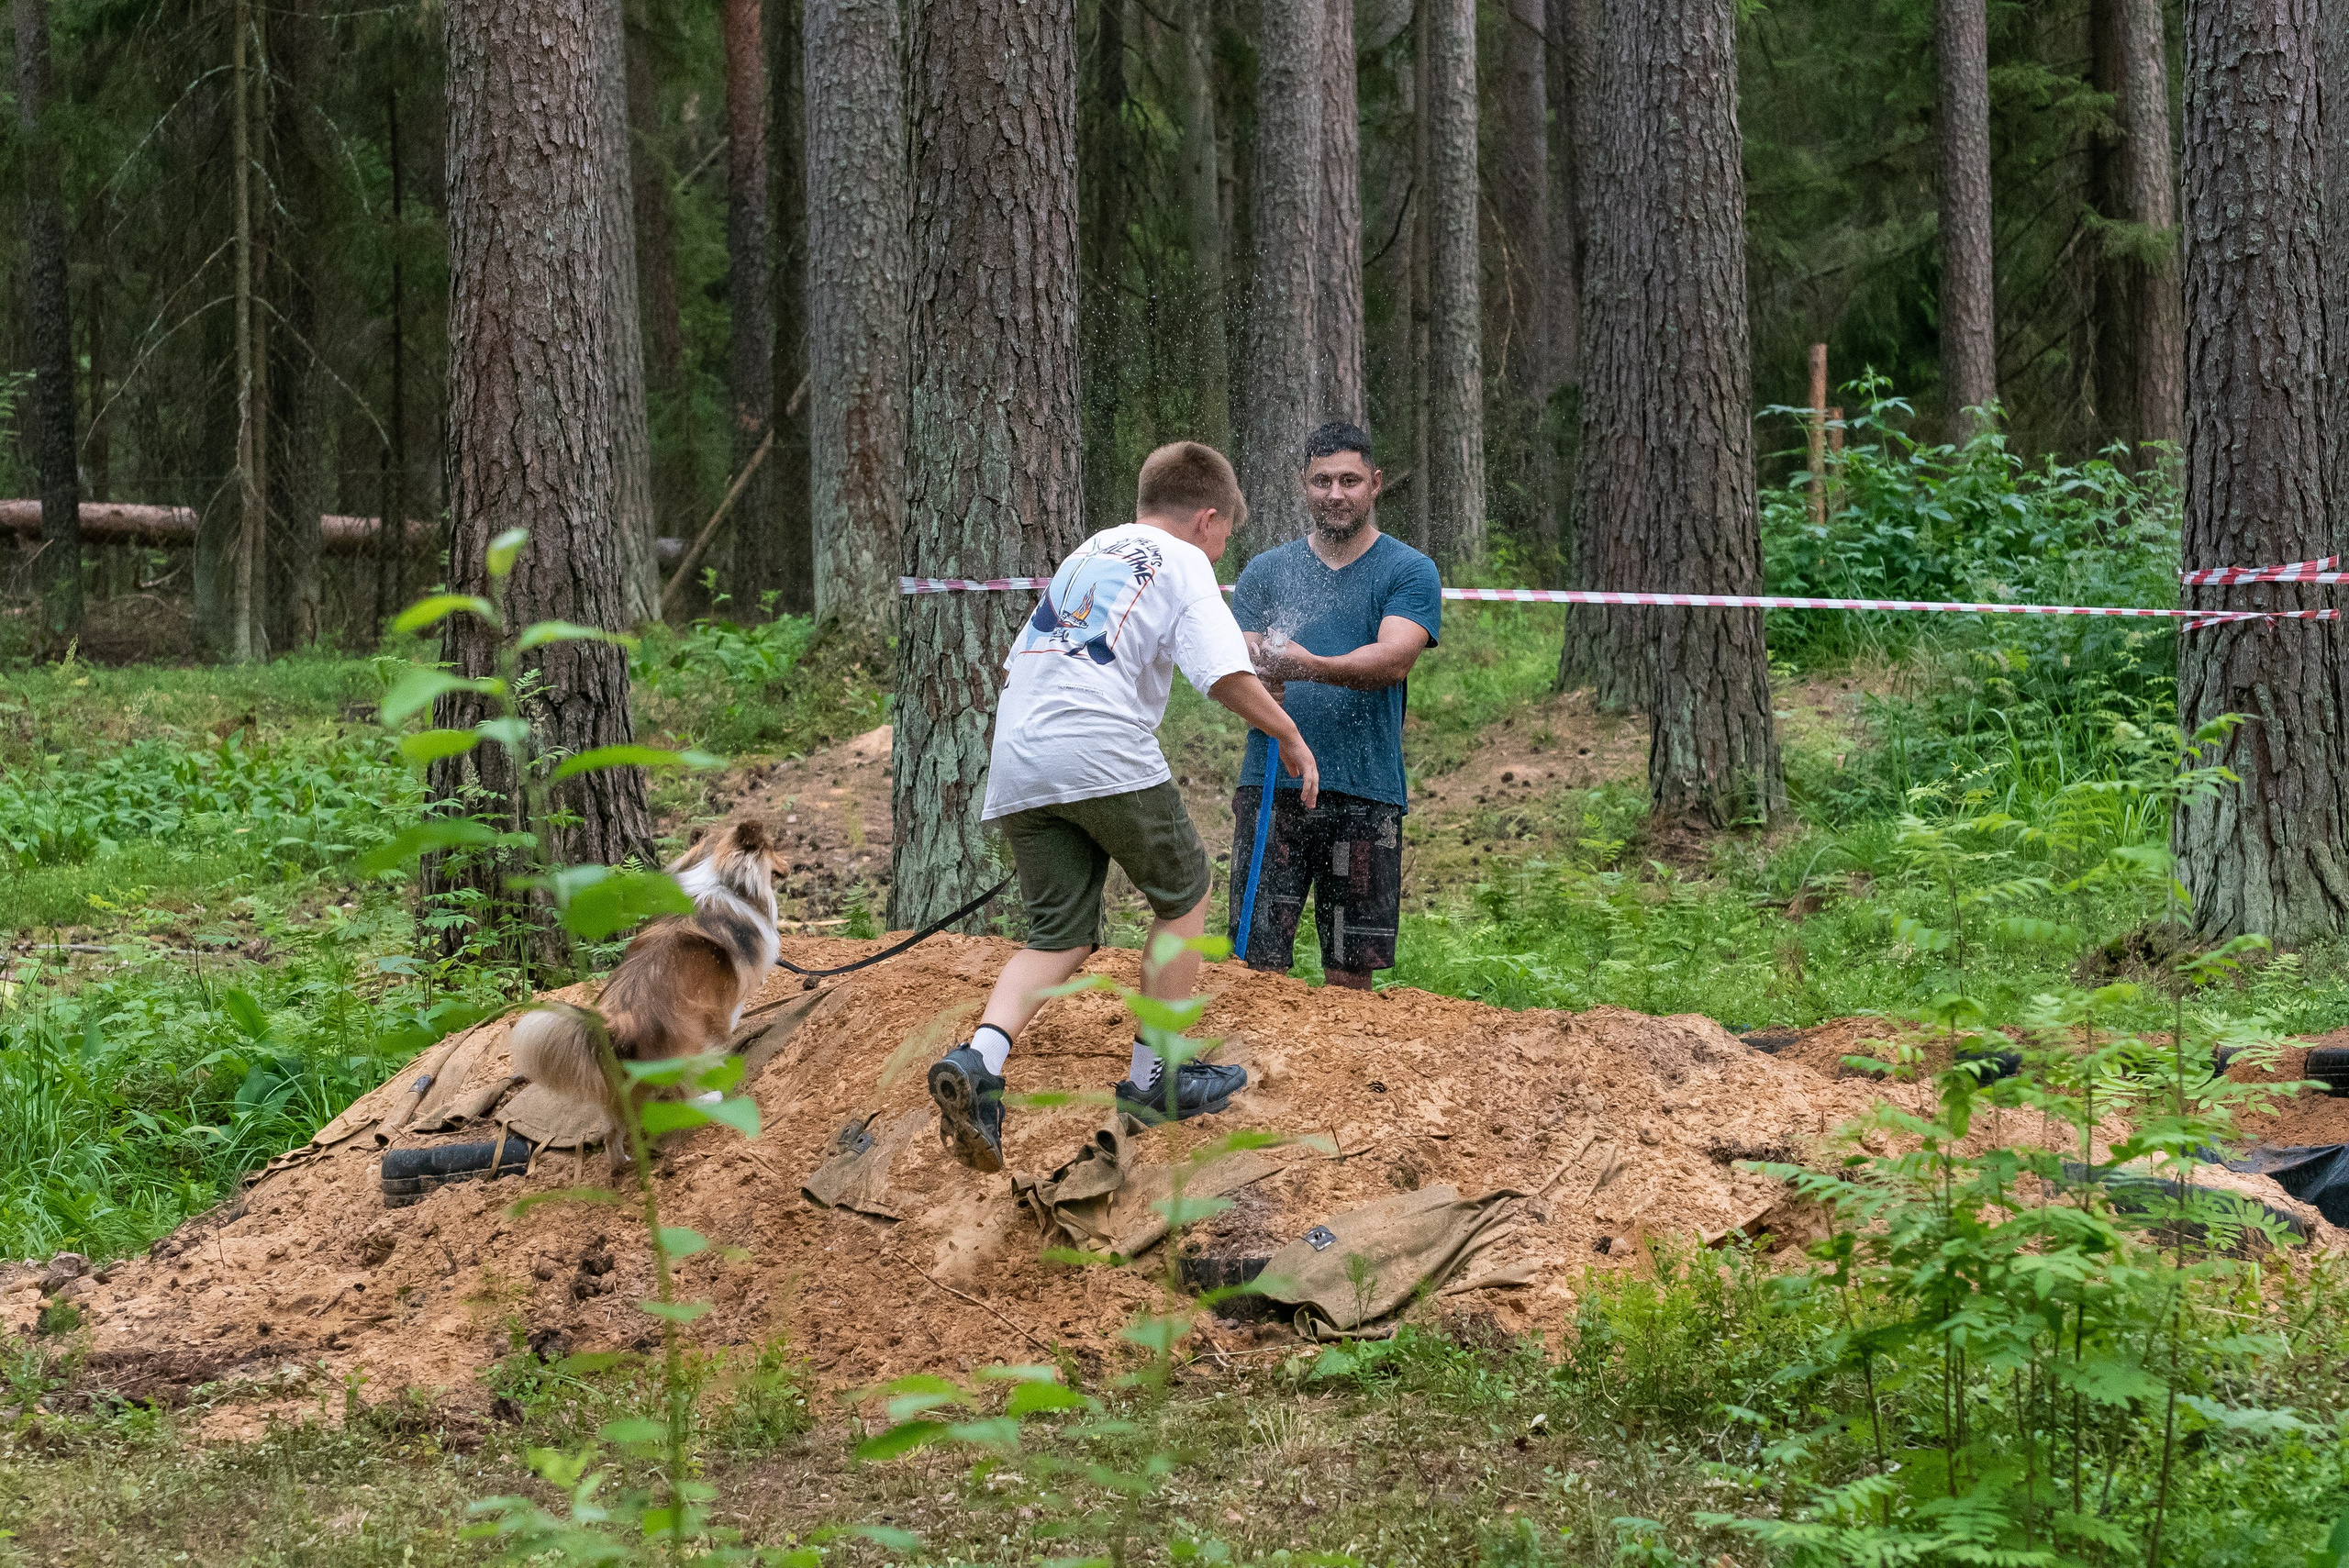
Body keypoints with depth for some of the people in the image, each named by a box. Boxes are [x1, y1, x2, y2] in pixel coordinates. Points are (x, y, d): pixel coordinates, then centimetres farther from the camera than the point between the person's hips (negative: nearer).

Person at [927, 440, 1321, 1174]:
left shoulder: (1086, 554, 28)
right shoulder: (1182, 561, 7)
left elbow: (1021, 663, 30)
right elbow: (1225, 674, -8)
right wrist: (1290, 737, 5)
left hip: (1017, 760, 6)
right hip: (1104, 753, -6)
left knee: (1060, 937, 8)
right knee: (1183, 895, 16)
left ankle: (978, 1059, -18)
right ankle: (1152, 1078, 17)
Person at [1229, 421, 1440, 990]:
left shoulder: (1409, 571, 4)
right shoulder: (1266, 572, 13)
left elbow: (1394, 660, -12)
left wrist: (1309, 667, -30)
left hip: (1365, 793, -1)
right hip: (1270, 787, 1)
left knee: (1350, 974, 3)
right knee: (1258, 962, -5)